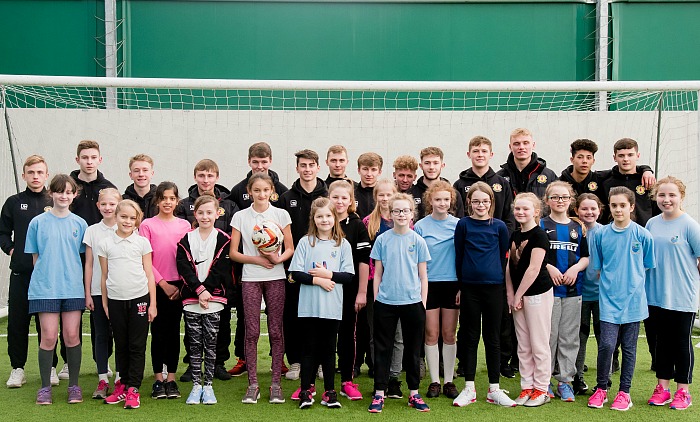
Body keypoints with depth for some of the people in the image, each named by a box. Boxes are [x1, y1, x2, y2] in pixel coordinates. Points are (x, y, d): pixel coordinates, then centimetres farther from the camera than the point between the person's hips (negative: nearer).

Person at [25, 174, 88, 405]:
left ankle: (74, 385, 15)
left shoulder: (80, 224, 6)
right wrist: (45, 277, 2)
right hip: (45, 288, -1)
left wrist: (84, 286, 4)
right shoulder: (38, 222, 3)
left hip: (73, 288, 1)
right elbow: (35, 257, 8)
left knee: (72, 336, 3)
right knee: (48, 336, -2)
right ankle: (45, 387, 13)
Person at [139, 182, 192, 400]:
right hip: (157, 286, -2)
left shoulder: (184, 225, 5)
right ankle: (158, 380, 13)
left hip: (178, 287, 2)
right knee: (158, 332, 4)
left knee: (173, 332, 7)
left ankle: (171, 379, 15)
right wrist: (163, 283, -9)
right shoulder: (147, 225, -1)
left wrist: (182, 285, -5)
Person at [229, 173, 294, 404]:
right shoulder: (240, 217, 3)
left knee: (275, 331, 2)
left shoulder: (281, 214, 4)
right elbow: (233, 253, 2)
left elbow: (290, 248, 5)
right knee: (252, 332, 1)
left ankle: (276, 383, 11)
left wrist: (278, 258, -15)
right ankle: (253, 384, 10)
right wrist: (256, 259, -12)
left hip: (275, 278, 0)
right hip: (250, 279, 0)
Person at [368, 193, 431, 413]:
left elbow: (423, 275, 4)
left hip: (412, 302, 0)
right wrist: (375, 300, 2)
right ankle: (379, 393, 15)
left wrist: (423, 303, 0)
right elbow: (378, 273, 5)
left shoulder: (418, 241, 1)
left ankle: (414, 393, 22)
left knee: (413, 349, 10)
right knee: (382, 348, 6)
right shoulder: (382, 240, 1)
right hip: (385, 303, 0)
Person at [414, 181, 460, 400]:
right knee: (431, 334, 3)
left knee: (449, 334, 6)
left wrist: (463, 286, 2)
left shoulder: (458, 225, 3)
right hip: (429, 284, -1)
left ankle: (449, 381, 16)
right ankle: (434, 381, 13)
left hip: (452, 284, 1)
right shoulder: (420, 226, 1)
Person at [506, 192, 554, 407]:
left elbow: (533, 268, -16)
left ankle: (541, 390, 11)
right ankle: (526, 387, 21)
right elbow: (509, 267, 11)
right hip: (517, 295, 7)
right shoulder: (514, 235, 11)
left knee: (539, 345, 1)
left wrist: (518, 295, -13)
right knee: (523, 346, 12)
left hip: (537, 294, -7)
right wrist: (510, 294, 1)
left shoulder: (539, 235, -11)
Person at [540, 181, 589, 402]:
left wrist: (576, 268, -7)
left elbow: (587, 257, 12)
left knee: (570, 338, 6)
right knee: (547, 336, 0)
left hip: (573, 289, 3)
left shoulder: (578, 227, 12)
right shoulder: (541, 225, 2)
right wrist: (549, 268, -16)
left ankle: (565, 381, 16)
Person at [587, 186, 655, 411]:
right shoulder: (601, 235, 1)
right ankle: (601, 389, 11)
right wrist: (608, 285, 3)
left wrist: (633, 285, 5)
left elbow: (648, 267, 8)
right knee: (606, 345, -8)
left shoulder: (643, 235, -2)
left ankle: (624, 392, 22)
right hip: (609, 300, 0)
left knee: (629, 348, 8)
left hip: (633, 300, 0)